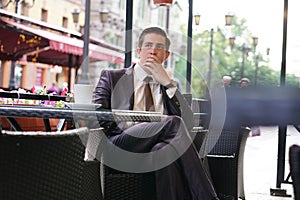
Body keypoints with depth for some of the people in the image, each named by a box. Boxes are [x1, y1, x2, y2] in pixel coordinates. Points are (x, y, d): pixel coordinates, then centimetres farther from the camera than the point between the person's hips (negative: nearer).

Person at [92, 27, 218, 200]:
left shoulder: (169, 86, 24)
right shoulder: (112, 77, 18)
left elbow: (188, 124, 9)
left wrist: (168, 83, 0)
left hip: (157, 148, 2)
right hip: (120, 146, -2)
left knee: (165, 151, -37)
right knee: (173, 122, -27)